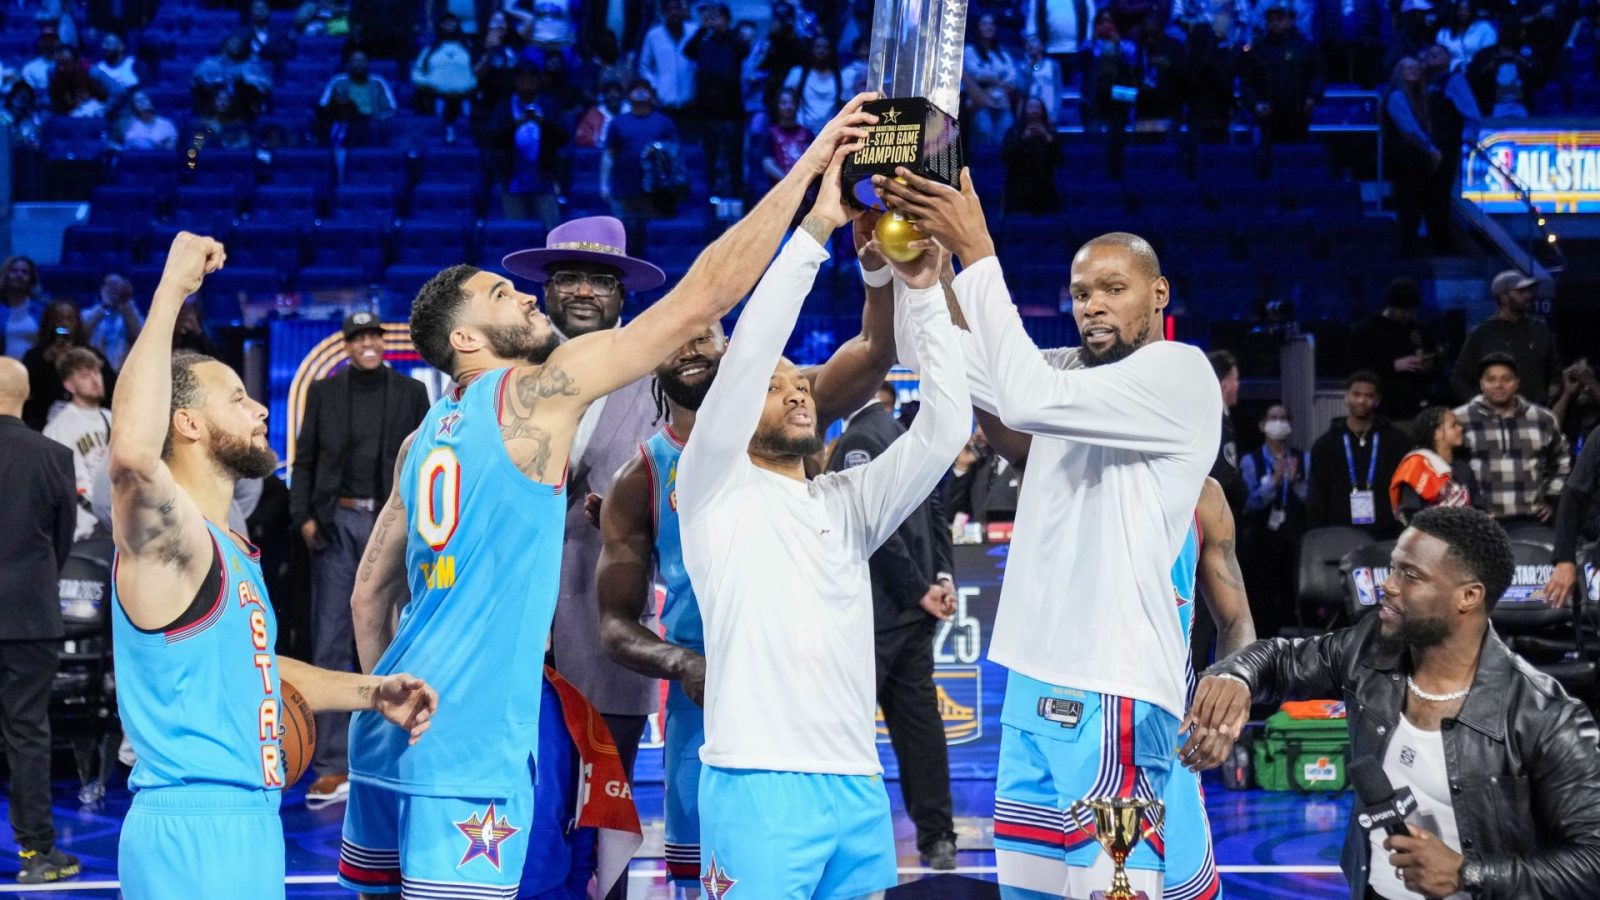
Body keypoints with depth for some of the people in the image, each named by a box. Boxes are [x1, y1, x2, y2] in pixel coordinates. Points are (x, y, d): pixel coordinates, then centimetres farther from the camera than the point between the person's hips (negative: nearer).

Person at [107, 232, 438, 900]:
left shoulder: (230, 550, 19)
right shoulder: (170, 541, -12)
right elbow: (131, 455, -35)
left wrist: (370, 694, 19)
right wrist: (171, 290, -31)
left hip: (248, 822, 10)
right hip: (190, 827, -10)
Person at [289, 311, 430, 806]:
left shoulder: (411, 393, 7)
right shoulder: (324, 393, 8)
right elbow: (305, 459, 8)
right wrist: (304, 516, -4)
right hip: (338, 523, 0)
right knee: (331, 642, -4)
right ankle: (332, 765, -4)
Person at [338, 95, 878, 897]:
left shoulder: (426, 437, 16)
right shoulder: (536, 392, -5)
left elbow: (370, 595, 21)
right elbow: (700, 298, -9)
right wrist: (805, 170, -6)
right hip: (468, 742, -8)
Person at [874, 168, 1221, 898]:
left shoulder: (1181, 373, -8)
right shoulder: (1071, 370, 16)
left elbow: (1028, 398, -21)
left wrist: (974, 253, -18)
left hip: (1112, 687, -8)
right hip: (1036, 676, 8)